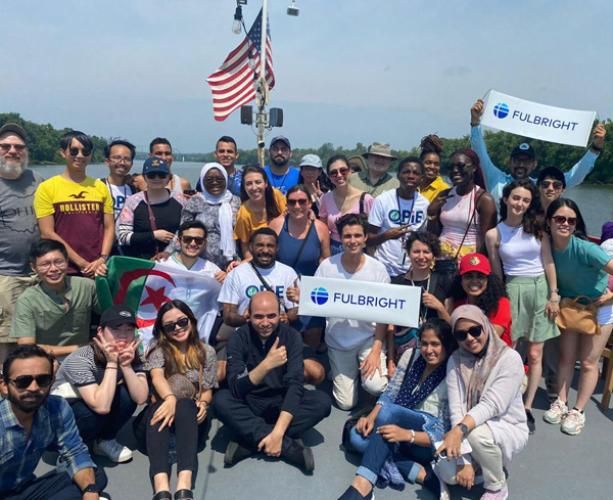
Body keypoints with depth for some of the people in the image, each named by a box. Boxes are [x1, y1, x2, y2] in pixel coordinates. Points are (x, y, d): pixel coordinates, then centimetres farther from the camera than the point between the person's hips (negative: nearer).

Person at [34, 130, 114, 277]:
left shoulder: (101, 187, 9)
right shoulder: (47, 188, 0)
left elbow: (109, 227, 7)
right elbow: (47, 233, -6)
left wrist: (102, 260, -9)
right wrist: (81, 263, -11)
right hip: (64, 271, -2)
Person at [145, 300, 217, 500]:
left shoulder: (206, 352, 11)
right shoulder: (158, 349, 6)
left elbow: (208, 390, 10)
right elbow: (157, 377, -15)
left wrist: (203, 403, -15)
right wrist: (170, 398, -37)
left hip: (191, 414, 1)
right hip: (163, 406, 0)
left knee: (184, 406, -36)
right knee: (160, 409, -37)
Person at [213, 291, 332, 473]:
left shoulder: (291, 336, -12)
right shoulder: (239, 338, -13)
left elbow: (295, 384, -22)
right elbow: (236, 389, -23)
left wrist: (278, 432, -33)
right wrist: (266, 364, -39)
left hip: (282, 404, 1)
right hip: (250, 405, -1)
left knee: (322, 401, -25)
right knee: (221, 400, -30)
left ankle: (249, 443, -25)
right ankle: (289, 447, -29)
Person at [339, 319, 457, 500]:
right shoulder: (411, 356, 3)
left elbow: (445, 434, -16)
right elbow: (389, 394, 4)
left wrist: (407, 435, -32)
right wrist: (371, 417, -17)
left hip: (430, 443, -6)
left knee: (389, 411, -33)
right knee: (357, 436, -22)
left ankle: (363, 484, -41)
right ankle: (421, 474, -24)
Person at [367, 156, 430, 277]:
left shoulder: (425, 203, 2)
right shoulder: (382, 200, -9)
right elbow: (368, 239, -7)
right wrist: (387, 235, -24)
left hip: (412, 271, 3)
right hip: (384, 269, -3)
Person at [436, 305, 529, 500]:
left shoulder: (510, 358, -18)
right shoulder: (455, 361, -8)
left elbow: (492, 404, -28)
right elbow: (456, 408, -16)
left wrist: (460, 429, -44)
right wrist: (463, 461, -24)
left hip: (509, 428, -3)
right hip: (474, 430, 3)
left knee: (477, 433, -35)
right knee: (448, 473, -21)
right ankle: (483, 465, 12)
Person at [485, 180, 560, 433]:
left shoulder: (537, 228, 1)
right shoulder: (493, 234, -1)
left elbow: (549, 263, 2)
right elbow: (496, 272, 3)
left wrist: (554, 295, -3)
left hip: (540, 289, 1)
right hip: (512, 291, -1)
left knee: (535, 354, 4)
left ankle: (527, 408, 15)